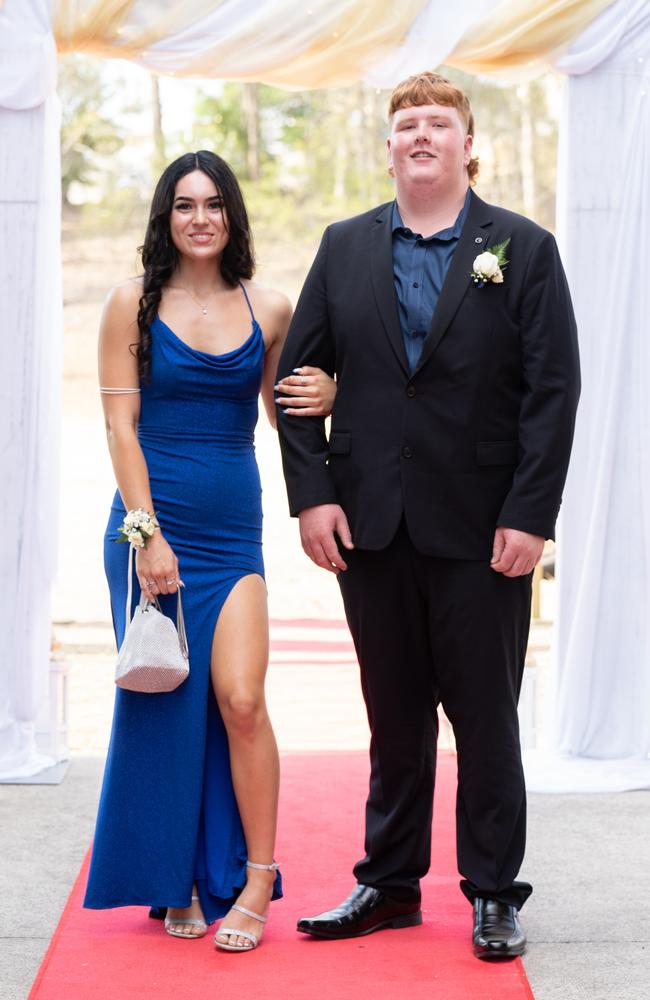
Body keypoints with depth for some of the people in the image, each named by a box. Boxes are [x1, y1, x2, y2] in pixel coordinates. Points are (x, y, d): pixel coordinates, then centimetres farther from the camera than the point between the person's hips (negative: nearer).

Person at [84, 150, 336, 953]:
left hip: (234, 527, 1)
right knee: (162, 704, 4)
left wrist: (323, 400, -8)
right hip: (150, 521, -1)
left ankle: (255, 880, 2)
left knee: (240, 700, -9)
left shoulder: (268, 310, 6)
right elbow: (121, 422, -4)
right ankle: (171, 883, 16)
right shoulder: (133, 304, 0)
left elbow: (283, 409, 16)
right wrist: (146, 530, -11)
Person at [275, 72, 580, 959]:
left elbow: (553, 389, -5)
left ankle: (494, 893, 17)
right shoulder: (345, 248, 8)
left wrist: (530, 515, -12)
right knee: (395, 717, 12)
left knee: (486, 717, 5)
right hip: (372, 526, 3)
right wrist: (312, 492, -3)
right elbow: (298, 373, 8)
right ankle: (389, 884, 23)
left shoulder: (523, 250, 0)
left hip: (483, 531, -2)